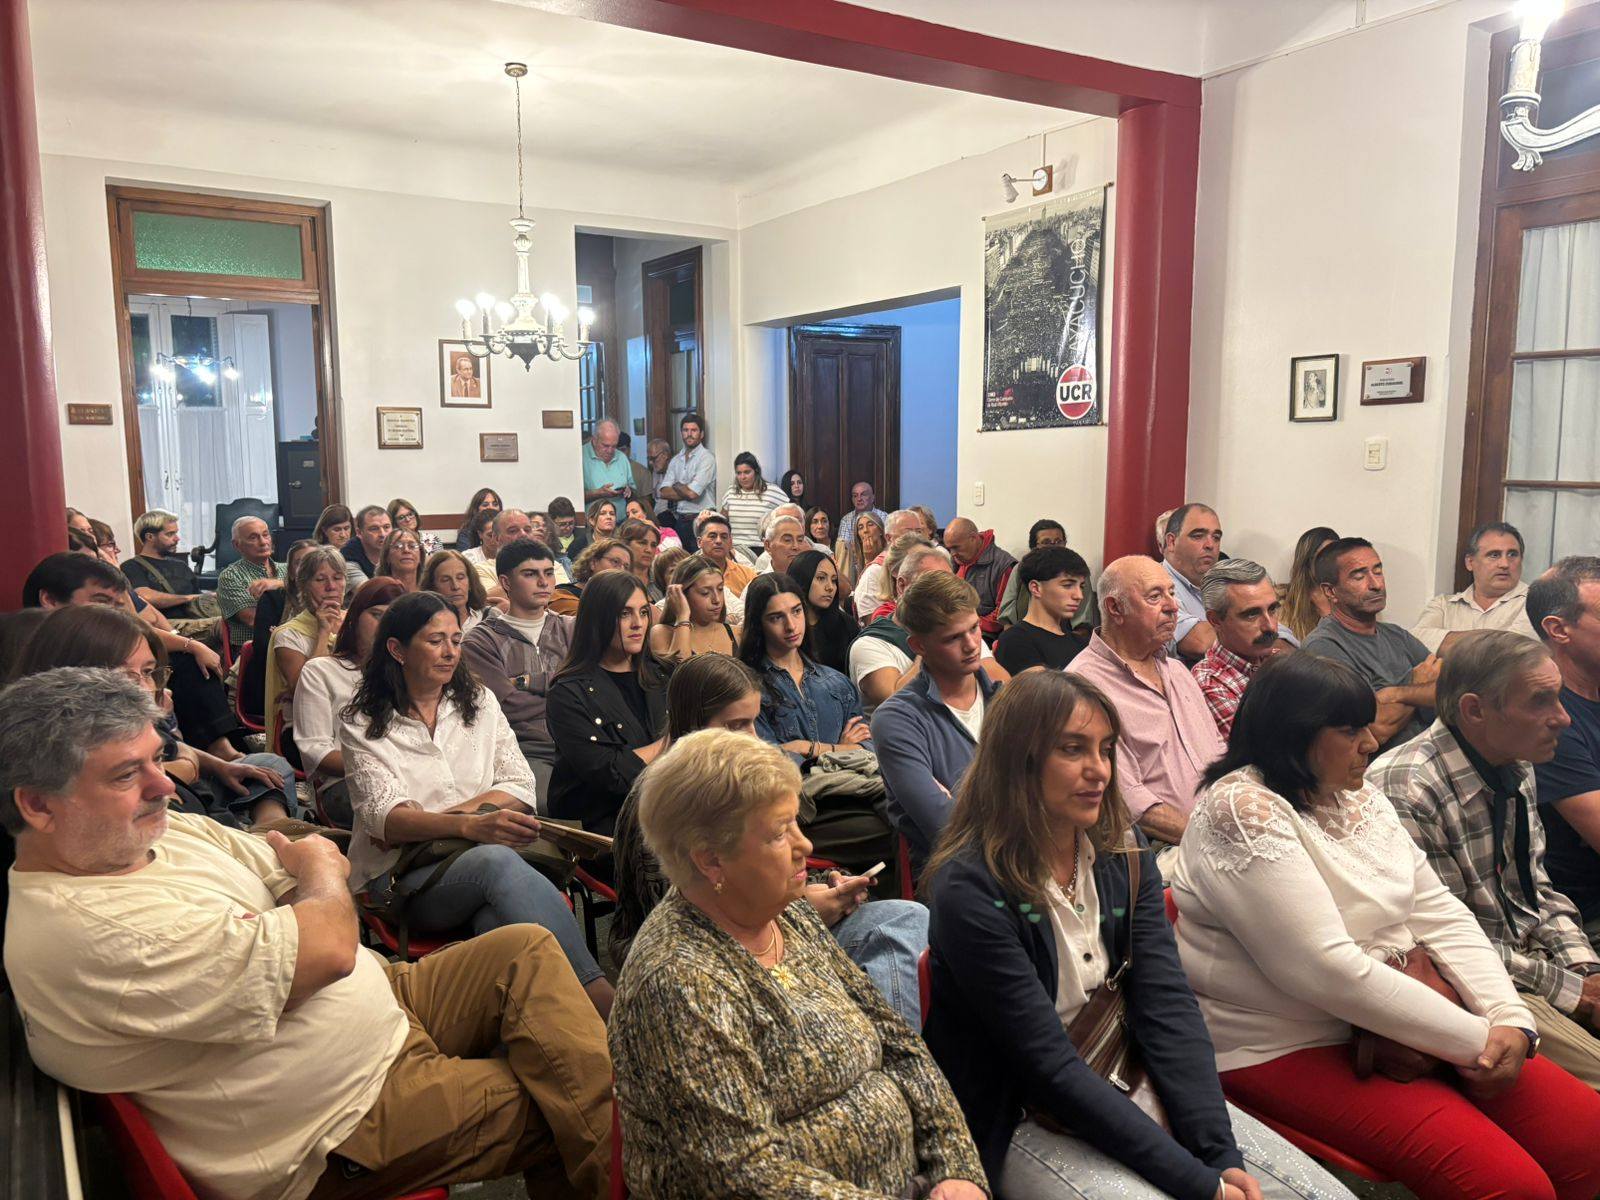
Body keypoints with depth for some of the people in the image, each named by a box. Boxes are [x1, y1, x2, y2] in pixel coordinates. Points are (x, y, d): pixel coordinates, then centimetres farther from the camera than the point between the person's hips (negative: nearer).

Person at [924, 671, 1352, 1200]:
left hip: (1131, 1087, 6)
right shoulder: (970, 890, -20)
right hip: (1027, 1123, -5)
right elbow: (1049, 1067, -20)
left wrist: (1221, 1152, -16)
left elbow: (1167, 1003, -5)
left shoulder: (1124, 853, 0)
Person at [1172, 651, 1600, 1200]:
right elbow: (1328, 972, -23)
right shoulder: (1242, 811, -19)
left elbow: (1439, 912, 7)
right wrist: (1477, 1041, -17)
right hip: (1292, 1048, -8)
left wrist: (1510, 1019, -8)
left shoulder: (1358, 794, 8)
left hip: (1403, 1020, 8)